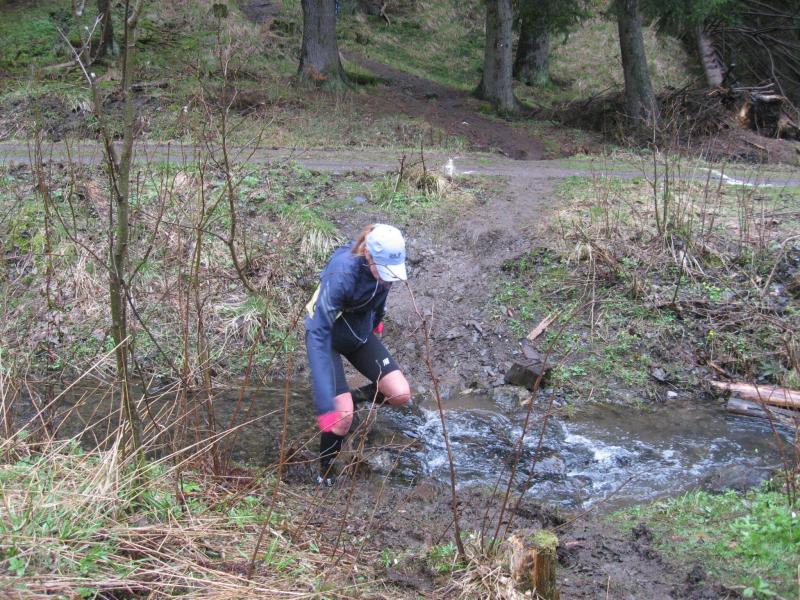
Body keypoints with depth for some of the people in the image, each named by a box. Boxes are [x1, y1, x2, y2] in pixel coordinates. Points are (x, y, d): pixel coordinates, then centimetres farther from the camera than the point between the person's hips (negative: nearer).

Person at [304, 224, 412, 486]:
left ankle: (356, 395, 22)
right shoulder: (340, 275, -38)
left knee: (401, 394, -8)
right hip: (328, 336, -5)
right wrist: (325, 403, -47)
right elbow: (318, 336, -42)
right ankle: (325, 478, 8)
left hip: (360, 332, 6)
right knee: (342, 416, -17)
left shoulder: (384, 264, -20)